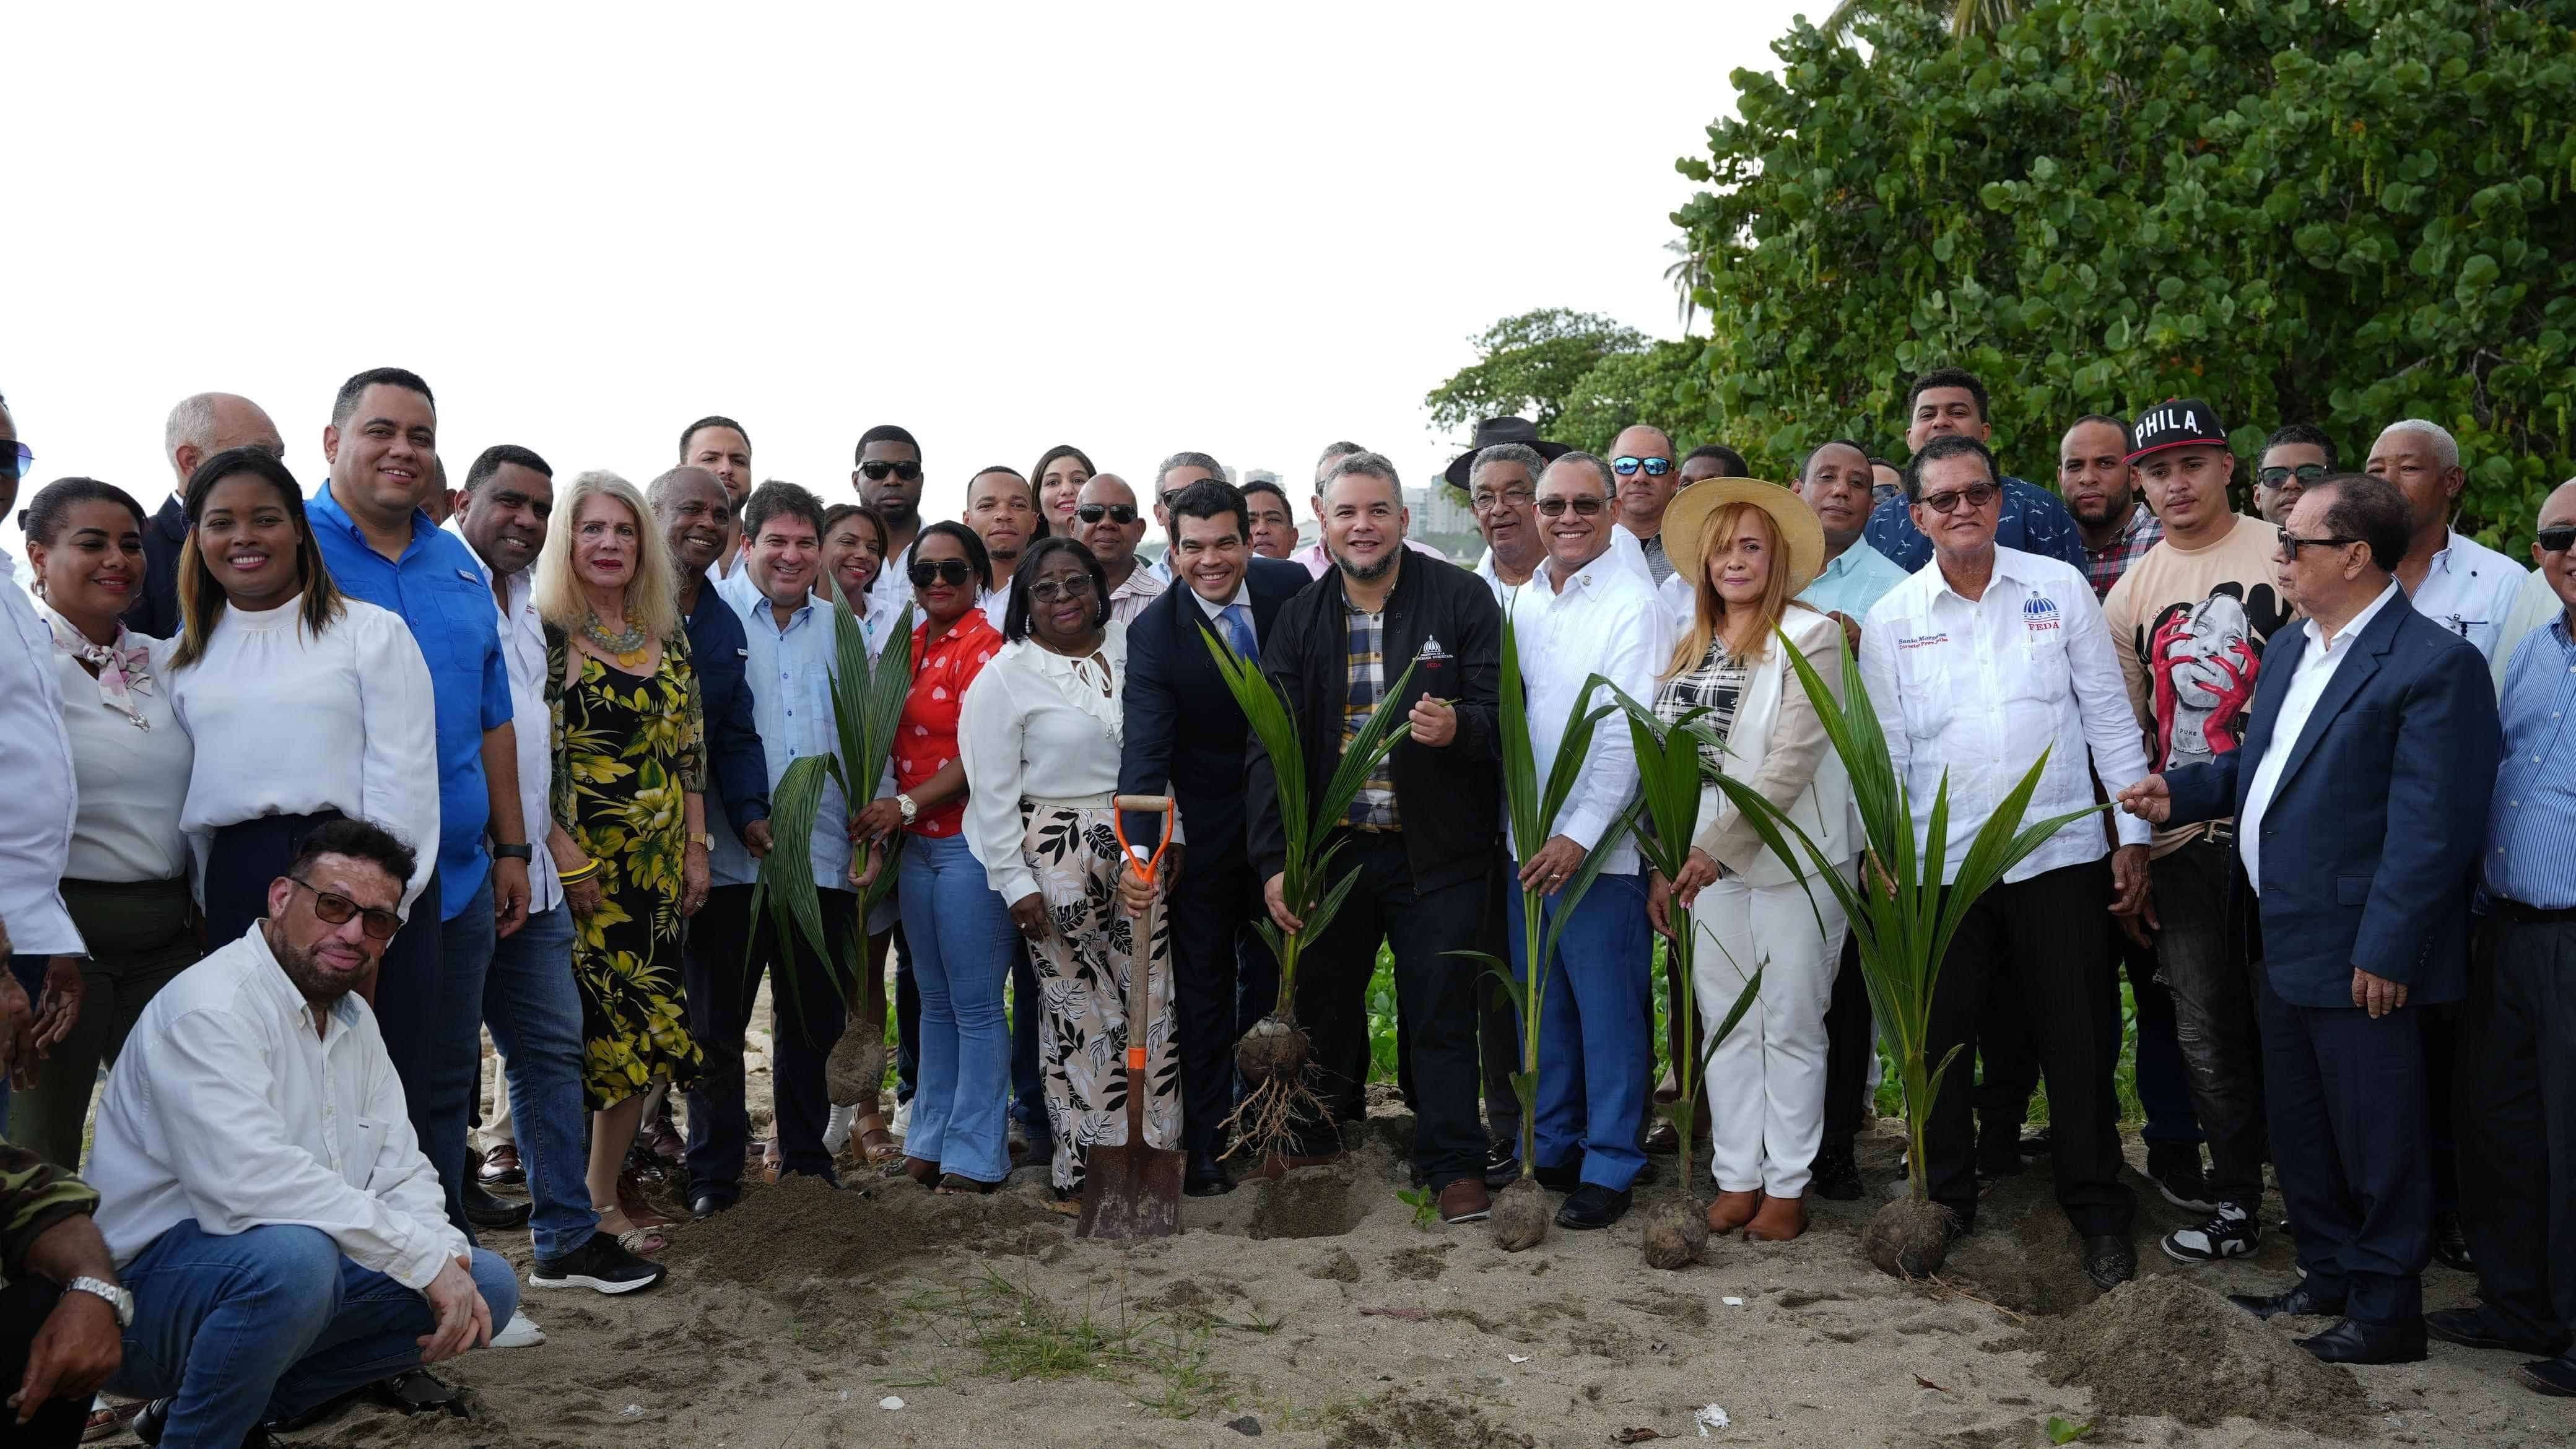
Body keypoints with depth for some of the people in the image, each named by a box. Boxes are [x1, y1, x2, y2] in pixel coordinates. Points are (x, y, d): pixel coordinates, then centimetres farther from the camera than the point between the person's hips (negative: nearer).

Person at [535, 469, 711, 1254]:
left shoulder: (668, 637, 12)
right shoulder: (542, 635, -7)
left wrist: (696, 847, 9)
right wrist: (566, 858, -16)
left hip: (657, 868, 6)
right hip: (578, 869, -6)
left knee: (643, 1037, 8)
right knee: (577, 1034, -3)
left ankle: (605, 1197, 21)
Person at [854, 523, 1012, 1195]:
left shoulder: (984, 648, -10)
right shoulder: (905, 647, 13)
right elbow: (898, 748, 16)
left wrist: (907, 805, -17)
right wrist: (883, 835, 10)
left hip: (970, 842, -8)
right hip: (916, 845, 8)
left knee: (975, 1006, -1)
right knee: (934, 1001, 14)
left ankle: (974, 1154, 8)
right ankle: (930, 1141, 23)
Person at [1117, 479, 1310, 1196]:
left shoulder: (1291, 587, -9)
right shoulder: (1154, 631, -20)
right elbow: (1144, 749, -29)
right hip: (1204, 831, -3)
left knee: (1273, 975, 15)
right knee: (1204, 985, 6)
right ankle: (1205, 1145, 14)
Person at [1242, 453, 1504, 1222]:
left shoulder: (1462, 599, -5)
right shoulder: (1298, 618, 3)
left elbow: (1501, 715, -7)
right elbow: (1269, 746, 1)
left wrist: (1458, 726, -30)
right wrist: (1274, 860, -7)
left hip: (1435, 850, -3)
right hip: (1330, 848, 3)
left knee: (1442, 1012, 3)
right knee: (1322, 996, 17)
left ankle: (1454, 1164, 17)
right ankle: (1316, 1136, 38)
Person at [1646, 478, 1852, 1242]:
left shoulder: (1809, 635, -5)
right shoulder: (1690, 649, 14)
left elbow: (1794, 758, -14)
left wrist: (1719, 847, -19)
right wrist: (1664, 866, 9)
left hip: (1789, 858, -5)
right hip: (1706, 861, 5)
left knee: (1790, 1028, 2)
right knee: (1726, 1025, 9)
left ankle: (1787, 1188, 11)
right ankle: (1736, 1179, 17)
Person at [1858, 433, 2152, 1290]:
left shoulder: (2060, 589, 3)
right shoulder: (1890, 621, 4)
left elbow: (2109, 715, 5)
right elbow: (1885, 752, 5)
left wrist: (2133, 833, 2)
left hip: (2060, 855, 0)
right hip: (1940, 865, 1)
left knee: (2081, 1043, 5)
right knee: (1936, 1042, 7)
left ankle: (2099, 1216, 22)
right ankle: (1946, 1204, 26)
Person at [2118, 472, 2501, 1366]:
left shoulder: (2433, 665, -16)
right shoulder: (2289, 651, 13)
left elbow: (2431, 828, -20)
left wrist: (2387, 950, -21)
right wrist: (2182, 794, 11)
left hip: (2358, 957, -9)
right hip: (2284, 946, 9)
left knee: (2376, 1144, 4)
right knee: (2299, 1133, 19)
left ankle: (2385, 1315, 18)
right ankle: (2329, 1281, 35)